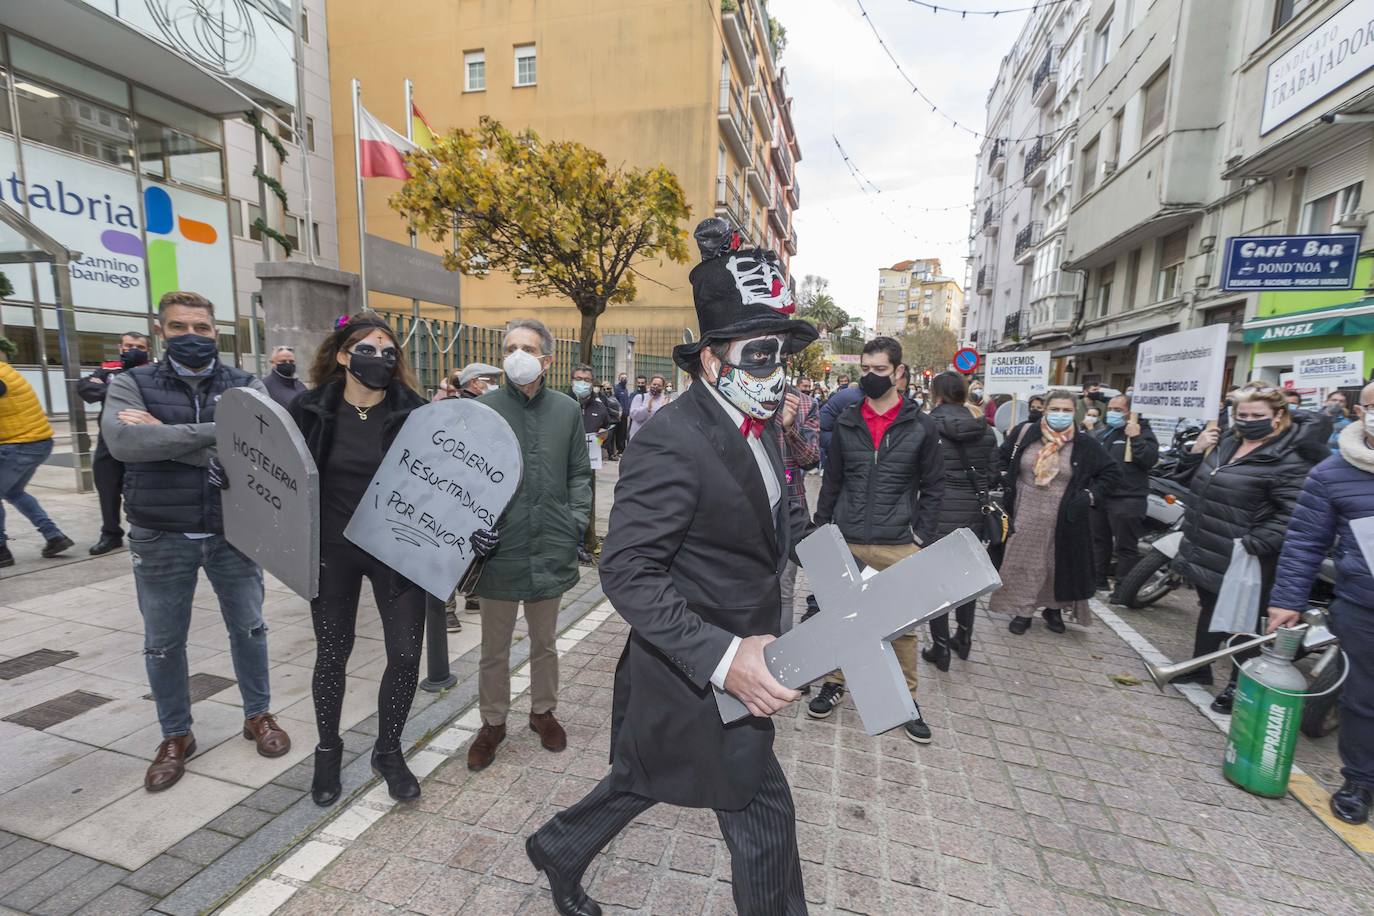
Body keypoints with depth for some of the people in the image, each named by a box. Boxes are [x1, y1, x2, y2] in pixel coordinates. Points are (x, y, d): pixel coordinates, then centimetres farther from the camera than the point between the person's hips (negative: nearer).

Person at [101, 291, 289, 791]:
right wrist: (217, 432, -23)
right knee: (162, 643, 12)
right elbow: (122, 441, -21)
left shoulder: (245, 386, 0)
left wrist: (164, 437, -17)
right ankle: (175, 736, 32)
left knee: (249, 628, 11)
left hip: (233, 532, 0)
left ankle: (258, 715, 32)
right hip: (161, 538, 0)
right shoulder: (132, 384, -1)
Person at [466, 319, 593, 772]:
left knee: (545, 642, 20)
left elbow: (579, 474, 6)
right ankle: (493, 721, 37)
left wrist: (578, 522, -2)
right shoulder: (484, 408, -6)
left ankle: (543, 710, 42)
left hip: (551, 547, 2)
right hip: (500, 547, -1)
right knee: (494, 647, 16)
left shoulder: (567, 409, 1)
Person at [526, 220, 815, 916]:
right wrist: (722, 658, -33)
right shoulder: (670, 445, -27)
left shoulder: (757, 429, 4)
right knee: (762, 813, 11)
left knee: (642, 780, 27)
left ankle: (559, 850, 53)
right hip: (696, 676, -9)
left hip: (736, 658, 9)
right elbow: (626, 571, -28)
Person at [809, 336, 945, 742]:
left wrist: (922, 539, -4)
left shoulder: (922, 427, -1)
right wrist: (820, 530, 5)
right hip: (845, 542, 2)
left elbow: (932, 488, 3)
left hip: (899, 546, -1)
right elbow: (831, 481, 9)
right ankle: (834, 683, 32)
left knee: (903, 625, 9)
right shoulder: (846, 423, 4)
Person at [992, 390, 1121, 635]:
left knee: (1060, 564, 10)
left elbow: (1112, 473, 5)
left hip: (1063, 519, 0)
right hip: (1025, 515, 0)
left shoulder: (1084, 444, -5)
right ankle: (1022, 611, 17)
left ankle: (1054, 609, 30)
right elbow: (1001, 457, 13)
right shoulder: (1025, 433, -3)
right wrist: (1007, 484, 3)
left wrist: (1090, 496, -6)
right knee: (1023, 562, 5)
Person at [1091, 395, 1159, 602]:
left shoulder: (1141, 431, -3)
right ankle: (1097, 579, 29)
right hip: (1099, 496, 7)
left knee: (1125, 546, -2)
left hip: (1127, 499, -7)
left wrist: (1136, 439, -23)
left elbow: (1151, 460, -17)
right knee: (1098, 541, 17)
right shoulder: (1099, 433, 15)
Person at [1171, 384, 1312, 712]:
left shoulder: (1289, 461, -15)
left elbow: (1291, 517, -23)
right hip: (1204, 554, 7)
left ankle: (1239, 684, 25)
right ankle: (1199, 668, 37)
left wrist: (1252, 545, -27)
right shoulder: (1225, 442, 8)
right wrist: (1196, 451, 0)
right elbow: (1187, 479, 16)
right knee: (1210, 609, 22)